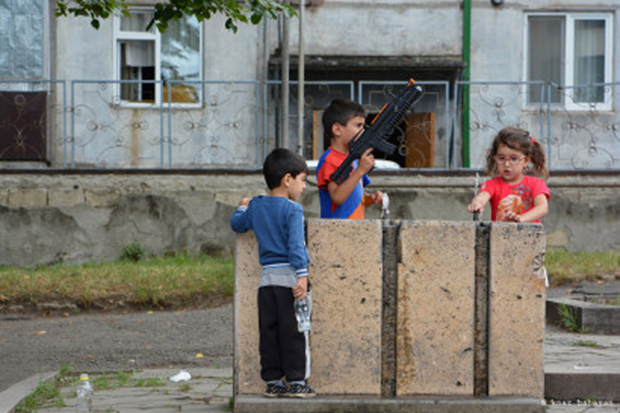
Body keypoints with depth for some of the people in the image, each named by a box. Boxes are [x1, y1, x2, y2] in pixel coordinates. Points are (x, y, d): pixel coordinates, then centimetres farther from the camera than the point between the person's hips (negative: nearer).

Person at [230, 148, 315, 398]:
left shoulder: (255, 206, 11)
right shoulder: (292, 209, -9)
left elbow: (237, 224, 26)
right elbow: (296, 244, -19)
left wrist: (241, 208, 46)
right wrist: (302, 275, -24)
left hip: (266, 277, 6)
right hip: (289, 276, -6)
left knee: (269, 331, 8)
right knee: (294, 332, -2)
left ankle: (272, 380, 11)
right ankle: (296, 380, -1)